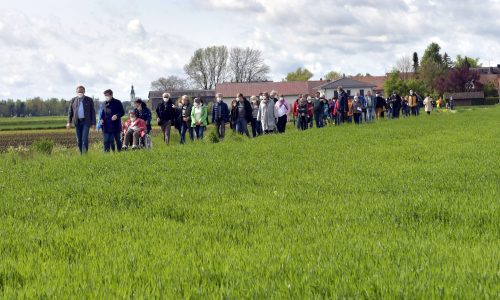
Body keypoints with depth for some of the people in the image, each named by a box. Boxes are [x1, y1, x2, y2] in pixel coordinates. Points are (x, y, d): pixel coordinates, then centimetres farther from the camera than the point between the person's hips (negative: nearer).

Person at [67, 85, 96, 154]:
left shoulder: (89, 100, 2)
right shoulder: (73, 100, 8)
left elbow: (93, 112, 3)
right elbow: (70, 111, 10)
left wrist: (93, 123, -3)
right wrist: (69, 122, 0)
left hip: (86, 121, -3)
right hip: (77, 122, 3)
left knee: (85, 138, -15)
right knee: (79, 140, 4)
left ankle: (85, 154, -18)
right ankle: (81, 154, 13)